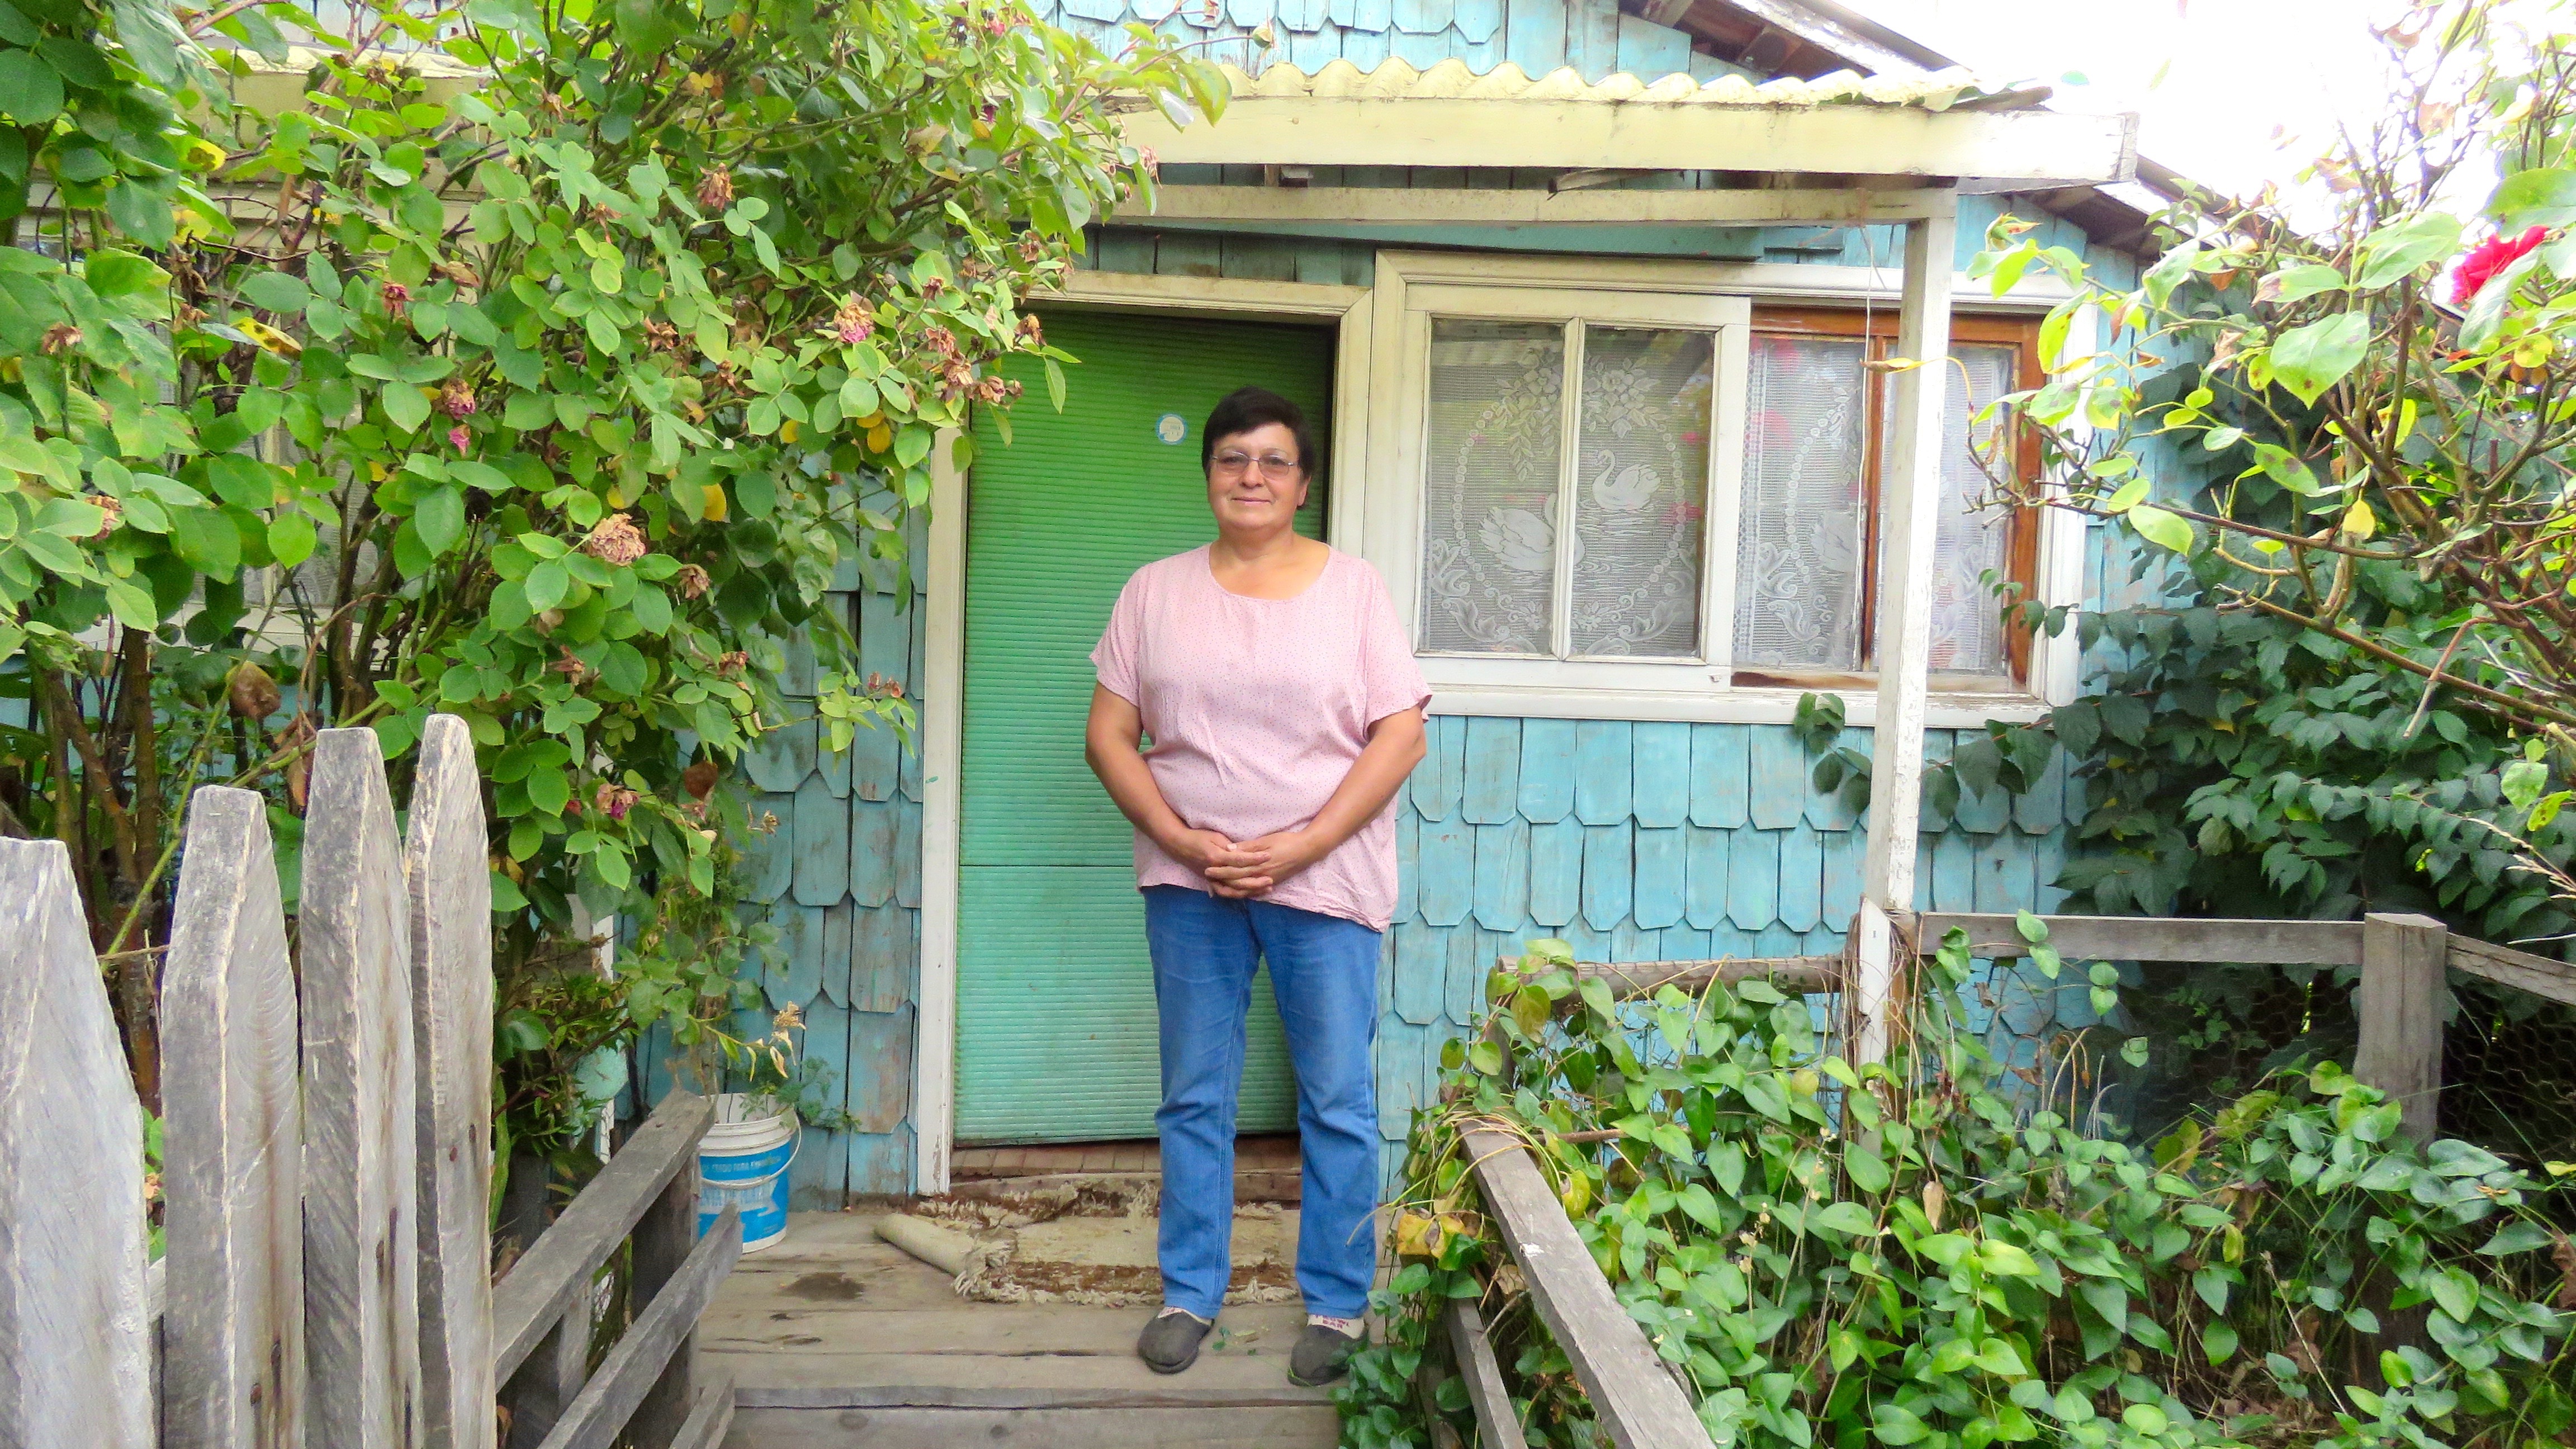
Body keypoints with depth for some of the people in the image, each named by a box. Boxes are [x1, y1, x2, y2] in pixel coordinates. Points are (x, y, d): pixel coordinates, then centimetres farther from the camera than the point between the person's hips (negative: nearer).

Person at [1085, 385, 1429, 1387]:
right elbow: (1109, 734, 4)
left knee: (1337, 1103, 5)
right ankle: (1189, 1295, 26)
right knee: (1194, 1100, 11)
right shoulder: (1157, 591, 6)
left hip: (1324, 879, -2)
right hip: (1189, 880, 2)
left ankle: (1337, 1305, 21)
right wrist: (1181, 839, -11)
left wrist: (1300, 847, -14)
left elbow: (1401, 736, -5)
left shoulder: (1353, 587, 0)